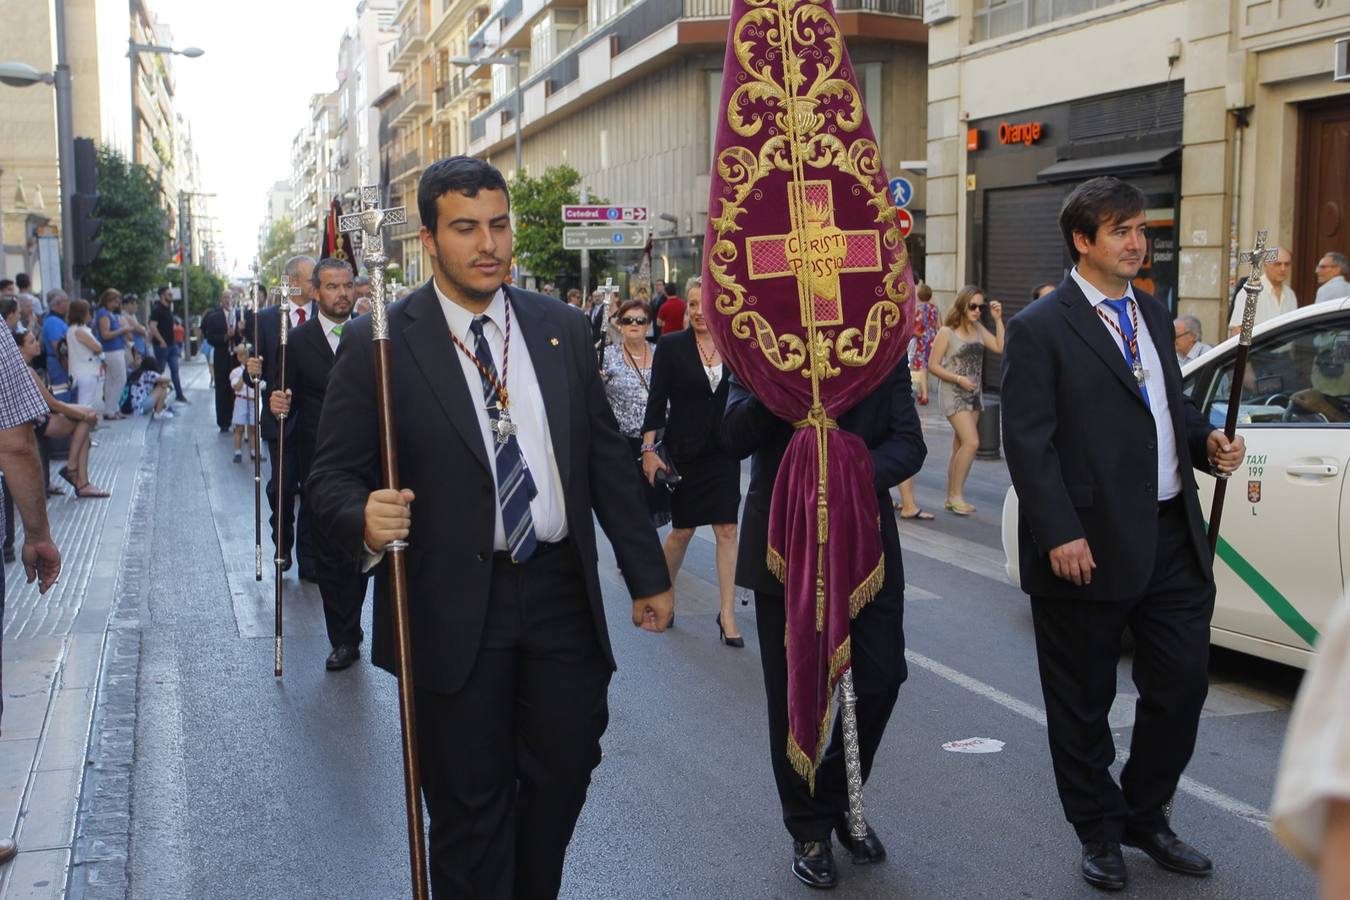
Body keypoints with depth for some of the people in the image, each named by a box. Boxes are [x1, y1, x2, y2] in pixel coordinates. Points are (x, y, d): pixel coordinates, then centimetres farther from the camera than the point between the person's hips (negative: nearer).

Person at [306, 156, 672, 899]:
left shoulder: (561, 328, 6)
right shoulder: (378, 343, -6)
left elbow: (606, 457, 10)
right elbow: (333, 475, -4)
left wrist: (646, 574, 12)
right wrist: (365, 519, -27)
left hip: (562, 594, 4)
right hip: (454, 608, -3)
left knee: (562, 778, 14)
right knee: (470, 808, 8)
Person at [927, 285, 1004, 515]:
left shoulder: (978, 328, 9)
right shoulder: (947, 332, -9)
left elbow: (1000, 347, 0)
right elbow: (933, 365, -8)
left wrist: (998, 319, -2)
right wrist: (959, 379, -17)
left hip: (973, 394, 7)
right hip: (953, 393, -7)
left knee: (960, 446, 9)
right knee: (971, 442, -17)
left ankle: (951, 497, 16)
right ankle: (957, 494, -7)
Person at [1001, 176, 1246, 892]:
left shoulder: (1150, 313, 14)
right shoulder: (1040, 329, -9)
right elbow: (1027, 441, -14)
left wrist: (1207, 441, 3)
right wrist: (1059, 534, -21)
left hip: (1172, 538, 7)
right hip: (1090, 548, -7)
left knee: (1182, 683, 12)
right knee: (1083, 702, 8)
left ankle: (1145, 817, 32)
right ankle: (1099, 832, 28)